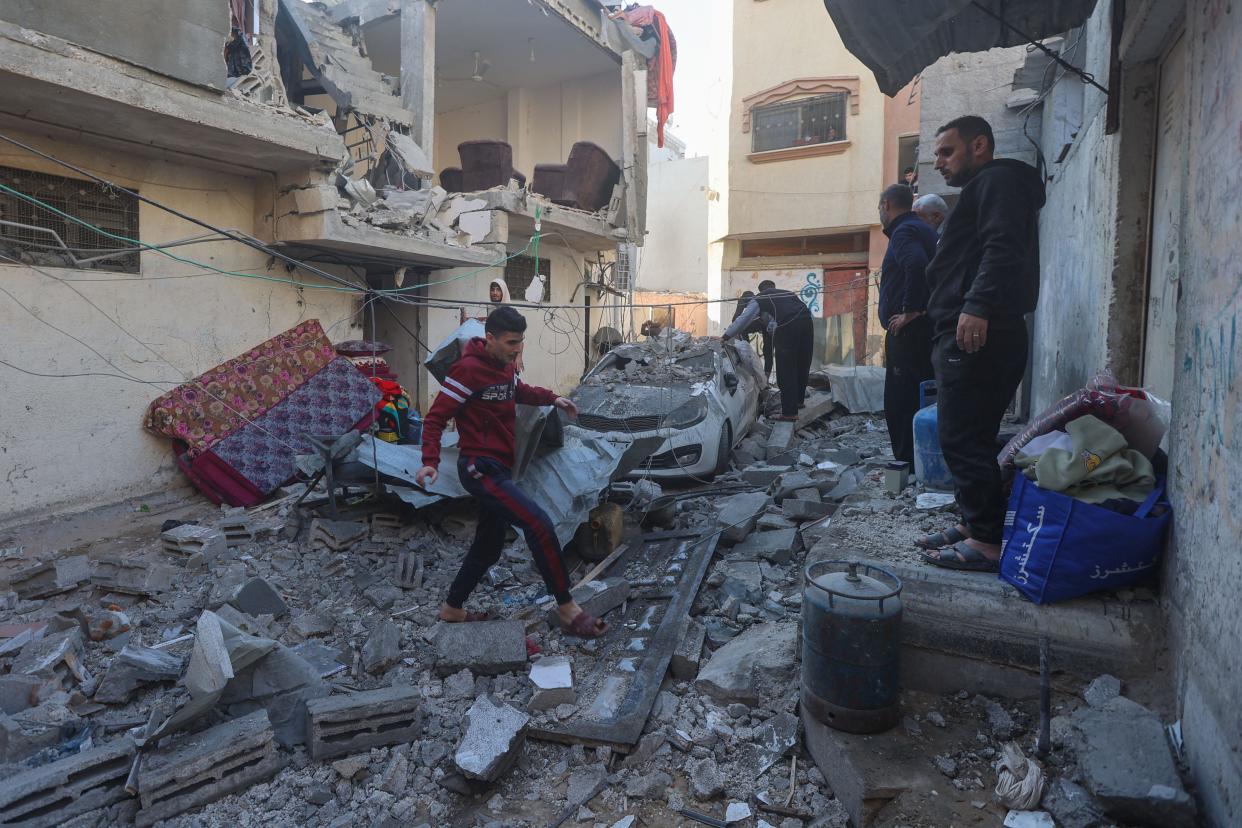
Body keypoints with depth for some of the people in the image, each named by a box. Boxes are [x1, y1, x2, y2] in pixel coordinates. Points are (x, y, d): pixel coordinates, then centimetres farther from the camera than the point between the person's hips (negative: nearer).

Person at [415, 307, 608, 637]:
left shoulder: (504, 366, 11)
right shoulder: (468, 369, -16)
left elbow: (519, 390, 33)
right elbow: (436, 417, -16)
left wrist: (552, 398, 20)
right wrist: (430, 461, -27)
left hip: (497, 469, 10)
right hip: (481, 469, -10)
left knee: (488, 547, 17)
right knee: (539, 524, -19)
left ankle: (452, 609, 35)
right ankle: (567, 608, -9)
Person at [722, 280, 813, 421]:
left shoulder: (760, 299, 17)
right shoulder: (789, 293, 32)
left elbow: (743, 319, 12)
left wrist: (725, 336, 17)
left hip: (787, 328, -6)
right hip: (807, 322, 6)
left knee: (786, 370, 1)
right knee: (802, 365, 20)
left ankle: (789, 413, 3)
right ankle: (799, 400, 38)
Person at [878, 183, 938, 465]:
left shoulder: (904, 231, -9)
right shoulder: (923, 229, 23)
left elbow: (916, 264, -28)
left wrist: (910, 310, -23)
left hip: (907, 328, -10)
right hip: (922, 326, 10)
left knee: (900, 400, -9)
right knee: (919, 397, 13)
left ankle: (907, 461, -8)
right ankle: (917, 460, 20)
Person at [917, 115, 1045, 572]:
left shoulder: (1000, 180, -2)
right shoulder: (981, 190, 30)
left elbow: (1002, 247, -20)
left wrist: (977, 306, -30)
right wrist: (927, 312, 28)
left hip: (977, 335, -11)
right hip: (964, 336, 11)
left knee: (964, 440, -10)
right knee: (967, 439, 13)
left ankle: (987, 542, -4)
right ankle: (973, 524, 20)